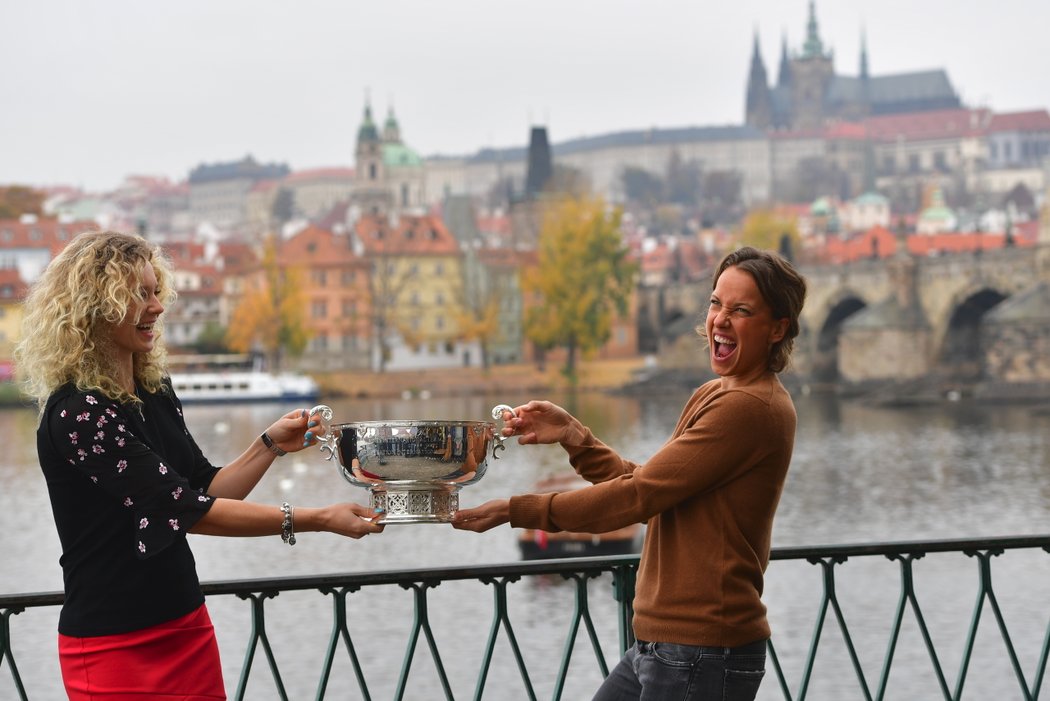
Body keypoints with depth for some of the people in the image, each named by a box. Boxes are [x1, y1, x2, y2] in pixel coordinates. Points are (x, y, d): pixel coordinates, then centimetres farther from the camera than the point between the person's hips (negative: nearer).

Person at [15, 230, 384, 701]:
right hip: (114, 646, -7)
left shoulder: (155, 392, 7)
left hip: (186, 626, 7)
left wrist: (271, 446, -3)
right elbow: (185, 510, -21)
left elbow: (206, 490, 13)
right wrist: (316, 520, -21)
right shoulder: (77, 413, -19)